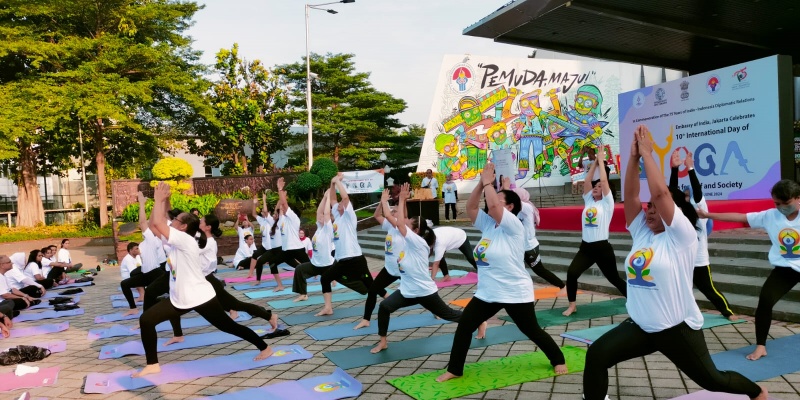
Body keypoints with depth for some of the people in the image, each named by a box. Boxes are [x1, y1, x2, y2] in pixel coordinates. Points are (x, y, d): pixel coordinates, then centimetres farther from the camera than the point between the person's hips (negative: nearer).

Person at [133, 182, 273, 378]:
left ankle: (264, 348, 19)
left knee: (228, 326, 2)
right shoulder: (175, 241, 4)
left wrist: (159, 199, -18)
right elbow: (154, 225, 5)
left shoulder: (186, 241, -22)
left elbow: (157, 223, -29)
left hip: (200, 298, -9)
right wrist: (161, 201, -2)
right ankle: (152, 365, 9)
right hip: (179, 299, 9)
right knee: (146, 320, -1)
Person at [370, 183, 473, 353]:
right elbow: (402, 222, 4)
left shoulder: (419, 243, -22)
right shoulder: (410, 241, 2)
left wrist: (402, 199, -25)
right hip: (407, 290, 7)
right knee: (384, 307, -13)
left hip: (425, 291, -7)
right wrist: (403, 201, -2)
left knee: (448, 314, 12)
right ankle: (383, 342, 0)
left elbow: (400, 223, -30)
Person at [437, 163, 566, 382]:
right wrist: (481, 183, -7)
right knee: (463, 326, -1)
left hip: (515, 293, -7)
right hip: (486, 293, 7)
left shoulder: (514, 225, -16)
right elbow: (470, 207, -1)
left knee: (532, 331, 10)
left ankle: (558, 360, 36)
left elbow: (493, 205, -31)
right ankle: (454, 370, 11)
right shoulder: (488, 224, 6)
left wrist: (488, 182, -17)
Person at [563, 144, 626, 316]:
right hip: (586, 247, 5)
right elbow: (587, 180, 5)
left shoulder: (607, 203, -2)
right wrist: (595, 161, 5)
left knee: (614, 278, 10)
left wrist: (601, 160, -3)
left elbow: (604, 180, -11)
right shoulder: (588, 201, 12)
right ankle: (572, 305, -2)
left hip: (602, 247, -4)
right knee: (571, 273, -15)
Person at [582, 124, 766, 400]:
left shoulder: (682, 236, -12)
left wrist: (647, 153, -17)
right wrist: (634, 156, -11)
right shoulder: (641, 233, 3)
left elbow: (660, 192, -24)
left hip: (678, 328, -5)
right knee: (597, 355, -16)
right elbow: (630, 194, -5)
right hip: (640, 326, 5)